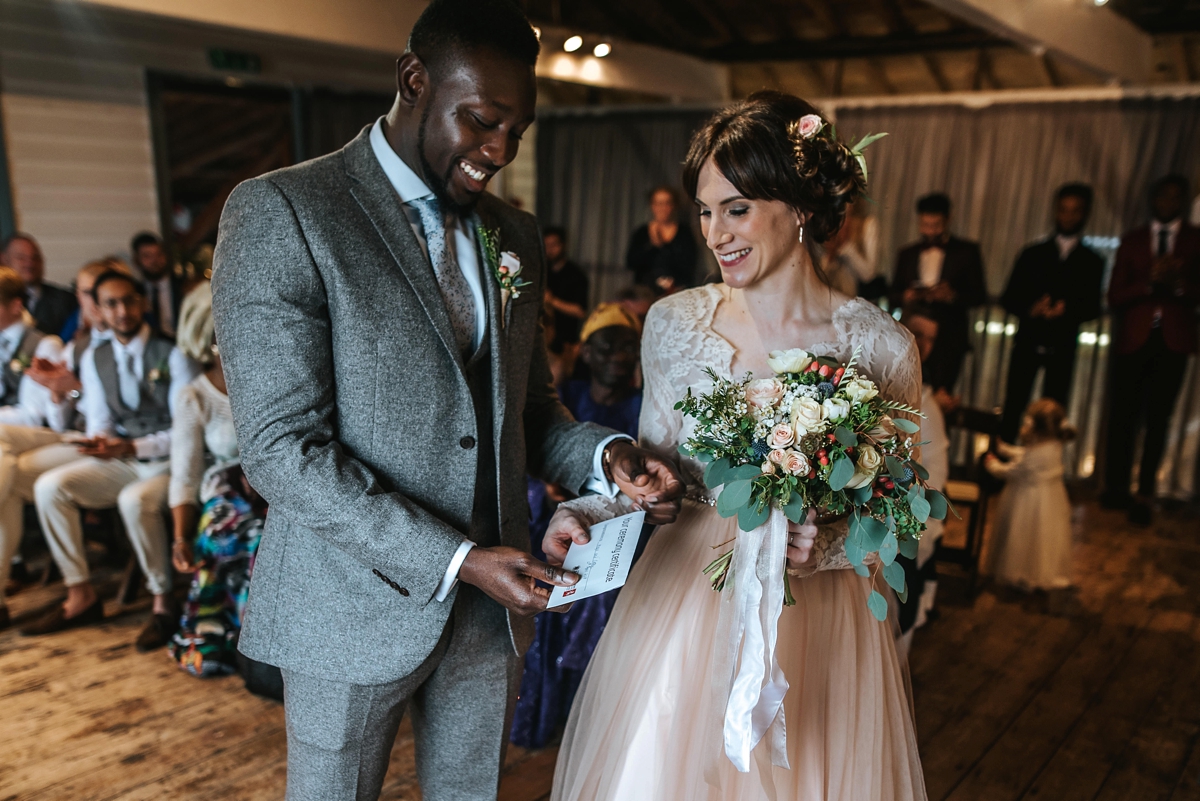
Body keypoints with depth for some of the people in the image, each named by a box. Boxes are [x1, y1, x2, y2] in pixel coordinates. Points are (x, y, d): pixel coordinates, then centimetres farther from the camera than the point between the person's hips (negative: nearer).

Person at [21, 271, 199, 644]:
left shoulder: (172, 354, -7)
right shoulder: (94, 359, 11)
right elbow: (99, 422, 10)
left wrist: (131, 447, -23)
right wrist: (100, 441, -14)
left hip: (169, 460, -6)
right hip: (121, 459, 6)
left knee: (135, 500, -35)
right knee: (49, 486, -14)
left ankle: (163, 603, -17)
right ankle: (80, 595, -6)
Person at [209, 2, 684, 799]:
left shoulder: (516, 235, 7)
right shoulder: (280, 212, -13)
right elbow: (281, 446, -18)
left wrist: (603, 456, -9)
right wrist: (454, 560, -22)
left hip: (494, 606, 6)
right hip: (357, 608, -5)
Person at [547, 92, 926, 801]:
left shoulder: (881, 348, -11)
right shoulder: (674, 323, -5)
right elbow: (652, 462, 5)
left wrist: (827, 543, -21)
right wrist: (584, 514, -12)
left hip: (814, 625, -1)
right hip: (680, 603, 2)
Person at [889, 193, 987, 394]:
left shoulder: (967, 251, 7)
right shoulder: (907, 254, 15)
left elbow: (979, 295, 2)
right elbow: (893, 296, 14)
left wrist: (953, 295, -17)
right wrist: (905, 297, -10)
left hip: (949, 340, -2)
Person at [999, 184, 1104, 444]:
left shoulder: (1092, 261, 8)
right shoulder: (1032, 254, 10)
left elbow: (1092, 307, 1)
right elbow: (1009, 298, 4)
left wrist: (1067, 310, -19)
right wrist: (1030, 310, -16)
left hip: (1063, 347, 0)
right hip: (1027, 341, 1)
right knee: (1013, 407, -2)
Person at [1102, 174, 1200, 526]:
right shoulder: (1132, 240, 9)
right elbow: (1115, 296, 1)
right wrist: (1150, 282, -15)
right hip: (1133, 338, 1)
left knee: (1157, 422, 2)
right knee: (1123, 418, 3)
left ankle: (1145, 497, 9)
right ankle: (1116, 489, 15)